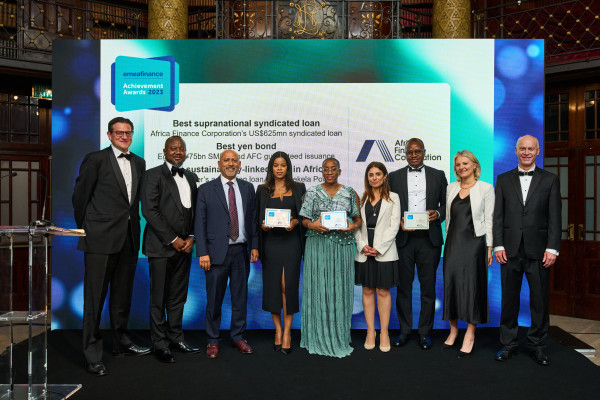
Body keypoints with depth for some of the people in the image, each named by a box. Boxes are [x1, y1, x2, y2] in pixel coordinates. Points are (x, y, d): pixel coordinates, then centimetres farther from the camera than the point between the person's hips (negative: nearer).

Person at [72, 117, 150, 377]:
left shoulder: (139, 163, 13)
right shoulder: (95, 160, -3)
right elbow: (80, 196, -1)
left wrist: (133, 224, 12)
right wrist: (85, 229, 3)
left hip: (129, 238, 6)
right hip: (101, 238, -5)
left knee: (123, 295, 16)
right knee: (95, 296, 0)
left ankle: (121, 343, 30)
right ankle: (92, 355, 10)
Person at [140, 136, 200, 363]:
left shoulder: (191, 178, 15)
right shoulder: (153, 175, -2)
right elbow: (149, 211, -11)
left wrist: (191, 238, 0)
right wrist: (173, 240, -12)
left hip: (184, 246, 5)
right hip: (161, 247, -5)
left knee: (178, 297, 12)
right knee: (159, 299, 2)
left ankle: (176, 338, 23)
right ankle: (160, 344, 12)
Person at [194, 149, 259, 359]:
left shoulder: (247, 188, 10)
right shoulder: (206, 190, 1)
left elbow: (253, 218, 12)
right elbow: (200, 224, -3)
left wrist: (254, 246, 5)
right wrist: (203, 253, -9)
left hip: (241, 251, 3)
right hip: (217, 251, -3)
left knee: (240, 297, 11)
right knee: (214, 299, 4)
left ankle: (238, 337, 26)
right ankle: (213, 341, 20)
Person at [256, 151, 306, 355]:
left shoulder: (298, 188, 8)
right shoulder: (263, 190, 10)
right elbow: (257, 217, 12)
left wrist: (295, 222, -12)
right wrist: (262, 224, -9)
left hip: (291, 241, -1)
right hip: (270, 242, 2)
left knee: (288, 285, -6)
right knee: (272, 285, 3)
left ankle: (287, 332, 3)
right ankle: (278, 329, 17)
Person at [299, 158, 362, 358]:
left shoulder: (350, 193, 9)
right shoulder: (312, 192, 7)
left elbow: (358, 219, 11)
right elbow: (304, 220, 6)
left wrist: (353, 226, -10)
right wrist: (312, 225, -14)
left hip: (342, 246, 1)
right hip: (317, 245, -1)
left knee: (340, 289, 3)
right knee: (318, 289, 0)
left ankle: (339, 337, 16)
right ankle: (318, 338, 12)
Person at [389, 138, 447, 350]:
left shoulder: (438, 175, 10)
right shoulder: (395, 177, 9)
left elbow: (447, 204, 11)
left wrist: (437, 213, -9)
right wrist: (398, 222, -9)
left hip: (429, 238, 0)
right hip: (403, 238, 0)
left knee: (428, 287, 5)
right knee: (403, 286, 6)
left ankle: (425, 332, 18)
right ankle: (404, 330, 19)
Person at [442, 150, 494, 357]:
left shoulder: (485, 188, -1)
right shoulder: (451, 187, 11)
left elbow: (489, 219, -3)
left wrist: (489, 247, -7)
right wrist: (448, 242, 12)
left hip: (474, 241, -4)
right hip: (453, 241, 4)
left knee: (472, 284, 0)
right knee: (451, 282, 5)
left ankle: (470, 335, 9)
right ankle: (453, 330, 19)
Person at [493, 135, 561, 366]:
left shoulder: (550, 180, 6)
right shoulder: (504, 180, 9)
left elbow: (554, 217, 1)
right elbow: (498, 215, 6)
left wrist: (552, 249, -7)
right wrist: (498, 245, -2)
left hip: (538, 250, -1)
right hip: (511, 249, 1)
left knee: (540, 300, 5)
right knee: (509, 299, 7)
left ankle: (538, 346, 20)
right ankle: (508, 344, 19)